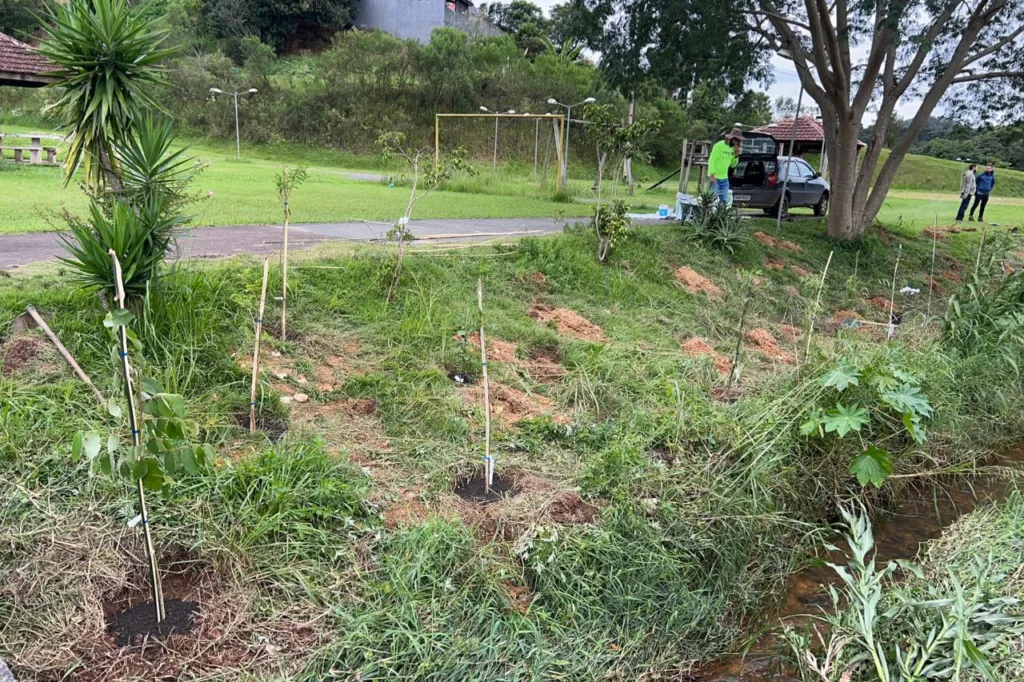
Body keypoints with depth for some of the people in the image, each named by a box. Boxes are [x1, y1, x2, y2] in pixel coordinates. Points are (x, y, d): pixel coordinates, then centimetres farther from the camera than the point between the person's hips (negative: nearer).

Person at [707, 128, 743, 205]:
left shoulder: (733, 148, 10)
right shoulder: (719, 145, -11)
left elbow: (733, 165, 15)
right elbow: (711, 160, -13)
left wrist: (736, 156, -4)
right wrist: (712, 175, -20)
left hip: (724, 179, 7)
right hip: (714, 178, -7)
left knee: (725, 201, 7)